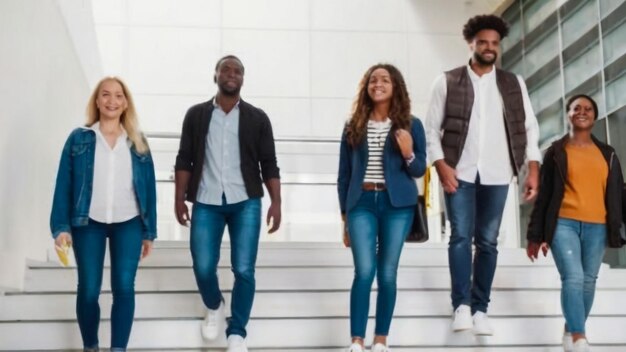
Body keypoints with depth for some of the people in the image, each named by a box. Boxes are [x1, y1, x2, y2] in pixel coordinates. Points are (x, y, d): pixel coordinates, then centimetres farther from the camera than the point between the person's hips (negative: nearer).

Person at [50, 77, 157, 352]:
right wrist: (61, 226, -9)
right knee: (88, 290, 2)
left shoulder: (138, 143, 8)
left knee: (124, 287, -7)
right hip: (88, 224, -1)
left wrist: (149, 232, 7)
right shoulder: (79, 138, 3)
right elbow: (64, 184, 0)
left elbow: (148, 187, 9)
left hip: (128, 224, 1)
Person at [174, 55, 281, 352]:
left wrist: (276, 202, -4)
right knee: (203, 267, -1)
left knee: (244, 270, -4)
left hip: (245, 203, 0)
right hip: (206, 202, 1)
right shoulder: (196, 115, 7)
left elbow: (269, 164, 4)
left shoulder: (257, 118, 5)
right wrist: (180, 198, 0)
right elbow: (184, 160, 7)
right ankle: (214, 308, 32)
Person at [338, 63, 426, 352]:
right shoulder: (353, 127, 6)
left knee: (387, 274, 3)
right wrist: (344, 215, 9)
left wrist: (409, 155, -16)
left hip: (397, 204, 0)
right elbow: (344, 174, 10)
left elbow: (420, 170, 6)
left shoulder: (410, 125, 3)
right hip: (361, 203, 0)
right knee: (364, 271, -9)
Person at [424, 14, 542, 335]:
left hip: (496, 175, 2)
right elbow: (432, 128, 1)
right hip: (460, 173, -2)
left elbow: (529, 127, 9)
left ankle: (480, 308, 9)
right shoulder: (447, 81, 4)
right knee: (461, 237, -8)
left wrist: (533, 170, -1)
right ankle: (462, 305, -6)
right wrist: (442, 166, -10)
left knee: (488, 241, 4)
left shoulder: (514, 84, 11)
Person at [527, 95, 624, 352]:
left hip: (597, 227, 4)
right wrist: (536, 234, 2)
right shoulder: (556, 152, 5)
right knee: (573, 278, -15)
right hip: (563, 224, -3)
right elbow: (544, 194, 5)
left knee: (588, 282, 5)